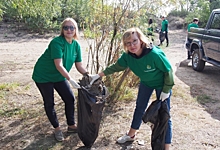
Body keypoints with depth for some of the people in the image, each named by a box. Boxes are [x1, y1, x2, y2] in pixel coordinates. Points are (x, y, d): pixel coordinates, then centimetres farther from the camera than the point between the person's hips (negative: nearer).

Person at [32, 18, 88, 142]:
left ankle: (71, 125, 23)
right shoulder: (57, 42, -26)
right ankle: (57, 128, 22)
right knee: (49, 103, 3)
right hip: (43, 76, -6)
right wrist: (70, 79, -37)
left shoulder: (76, 45, -6)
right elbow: (58, 65, -32)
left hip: (59, 76, 7)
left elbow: (79, 66, -3)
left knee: (70, 99, 5)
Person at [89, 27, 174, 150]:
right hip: (146, 82, 6)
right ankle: (131, 135, 38)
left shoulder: (154, 54, -38)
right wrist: (99, 75, -13)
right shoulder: (128, 55, -21)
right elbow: (116, 66, -7)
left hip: (162, 84, -5)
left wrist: (166, 90, -20)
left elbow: (168, 70, -24)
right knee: (139, 108, 18)